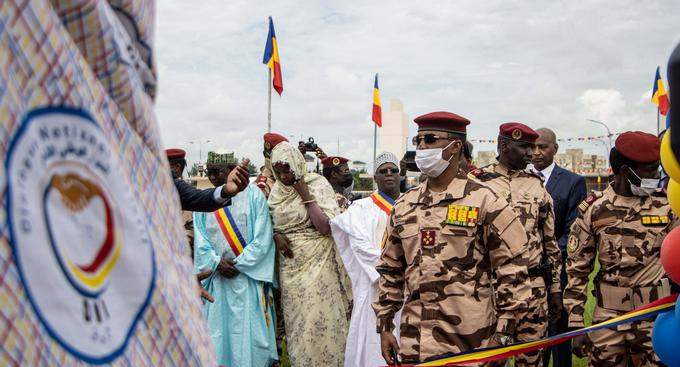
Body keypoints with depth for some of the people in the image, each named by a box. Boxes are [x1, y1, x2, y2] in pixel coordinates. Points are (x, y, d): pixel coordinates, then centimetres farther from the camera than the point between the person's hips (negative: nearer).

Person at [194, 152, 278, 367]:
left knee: (250, 331, -1)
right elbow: (201, 241, 4)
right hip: (217, 277, 3)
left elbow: (262, 238, -7)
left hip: (249, 276, -3)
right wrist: (217, 263, -11)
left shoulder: (252, 195, -4)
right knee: (219, 331, 6)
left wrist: (238, 264, -10)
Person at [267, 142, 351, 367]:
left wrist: (306, 196, -18)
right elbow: (270, 222, 17)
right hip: (290, 264, 5)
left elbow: (327, 227, -15)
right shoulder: (276, 190, 6)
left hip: (317, 263, -4)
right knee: (296, 320, 11)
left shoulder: (318, 185, -8)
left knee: (318, 320, -4)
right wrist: (276, 235, -5)